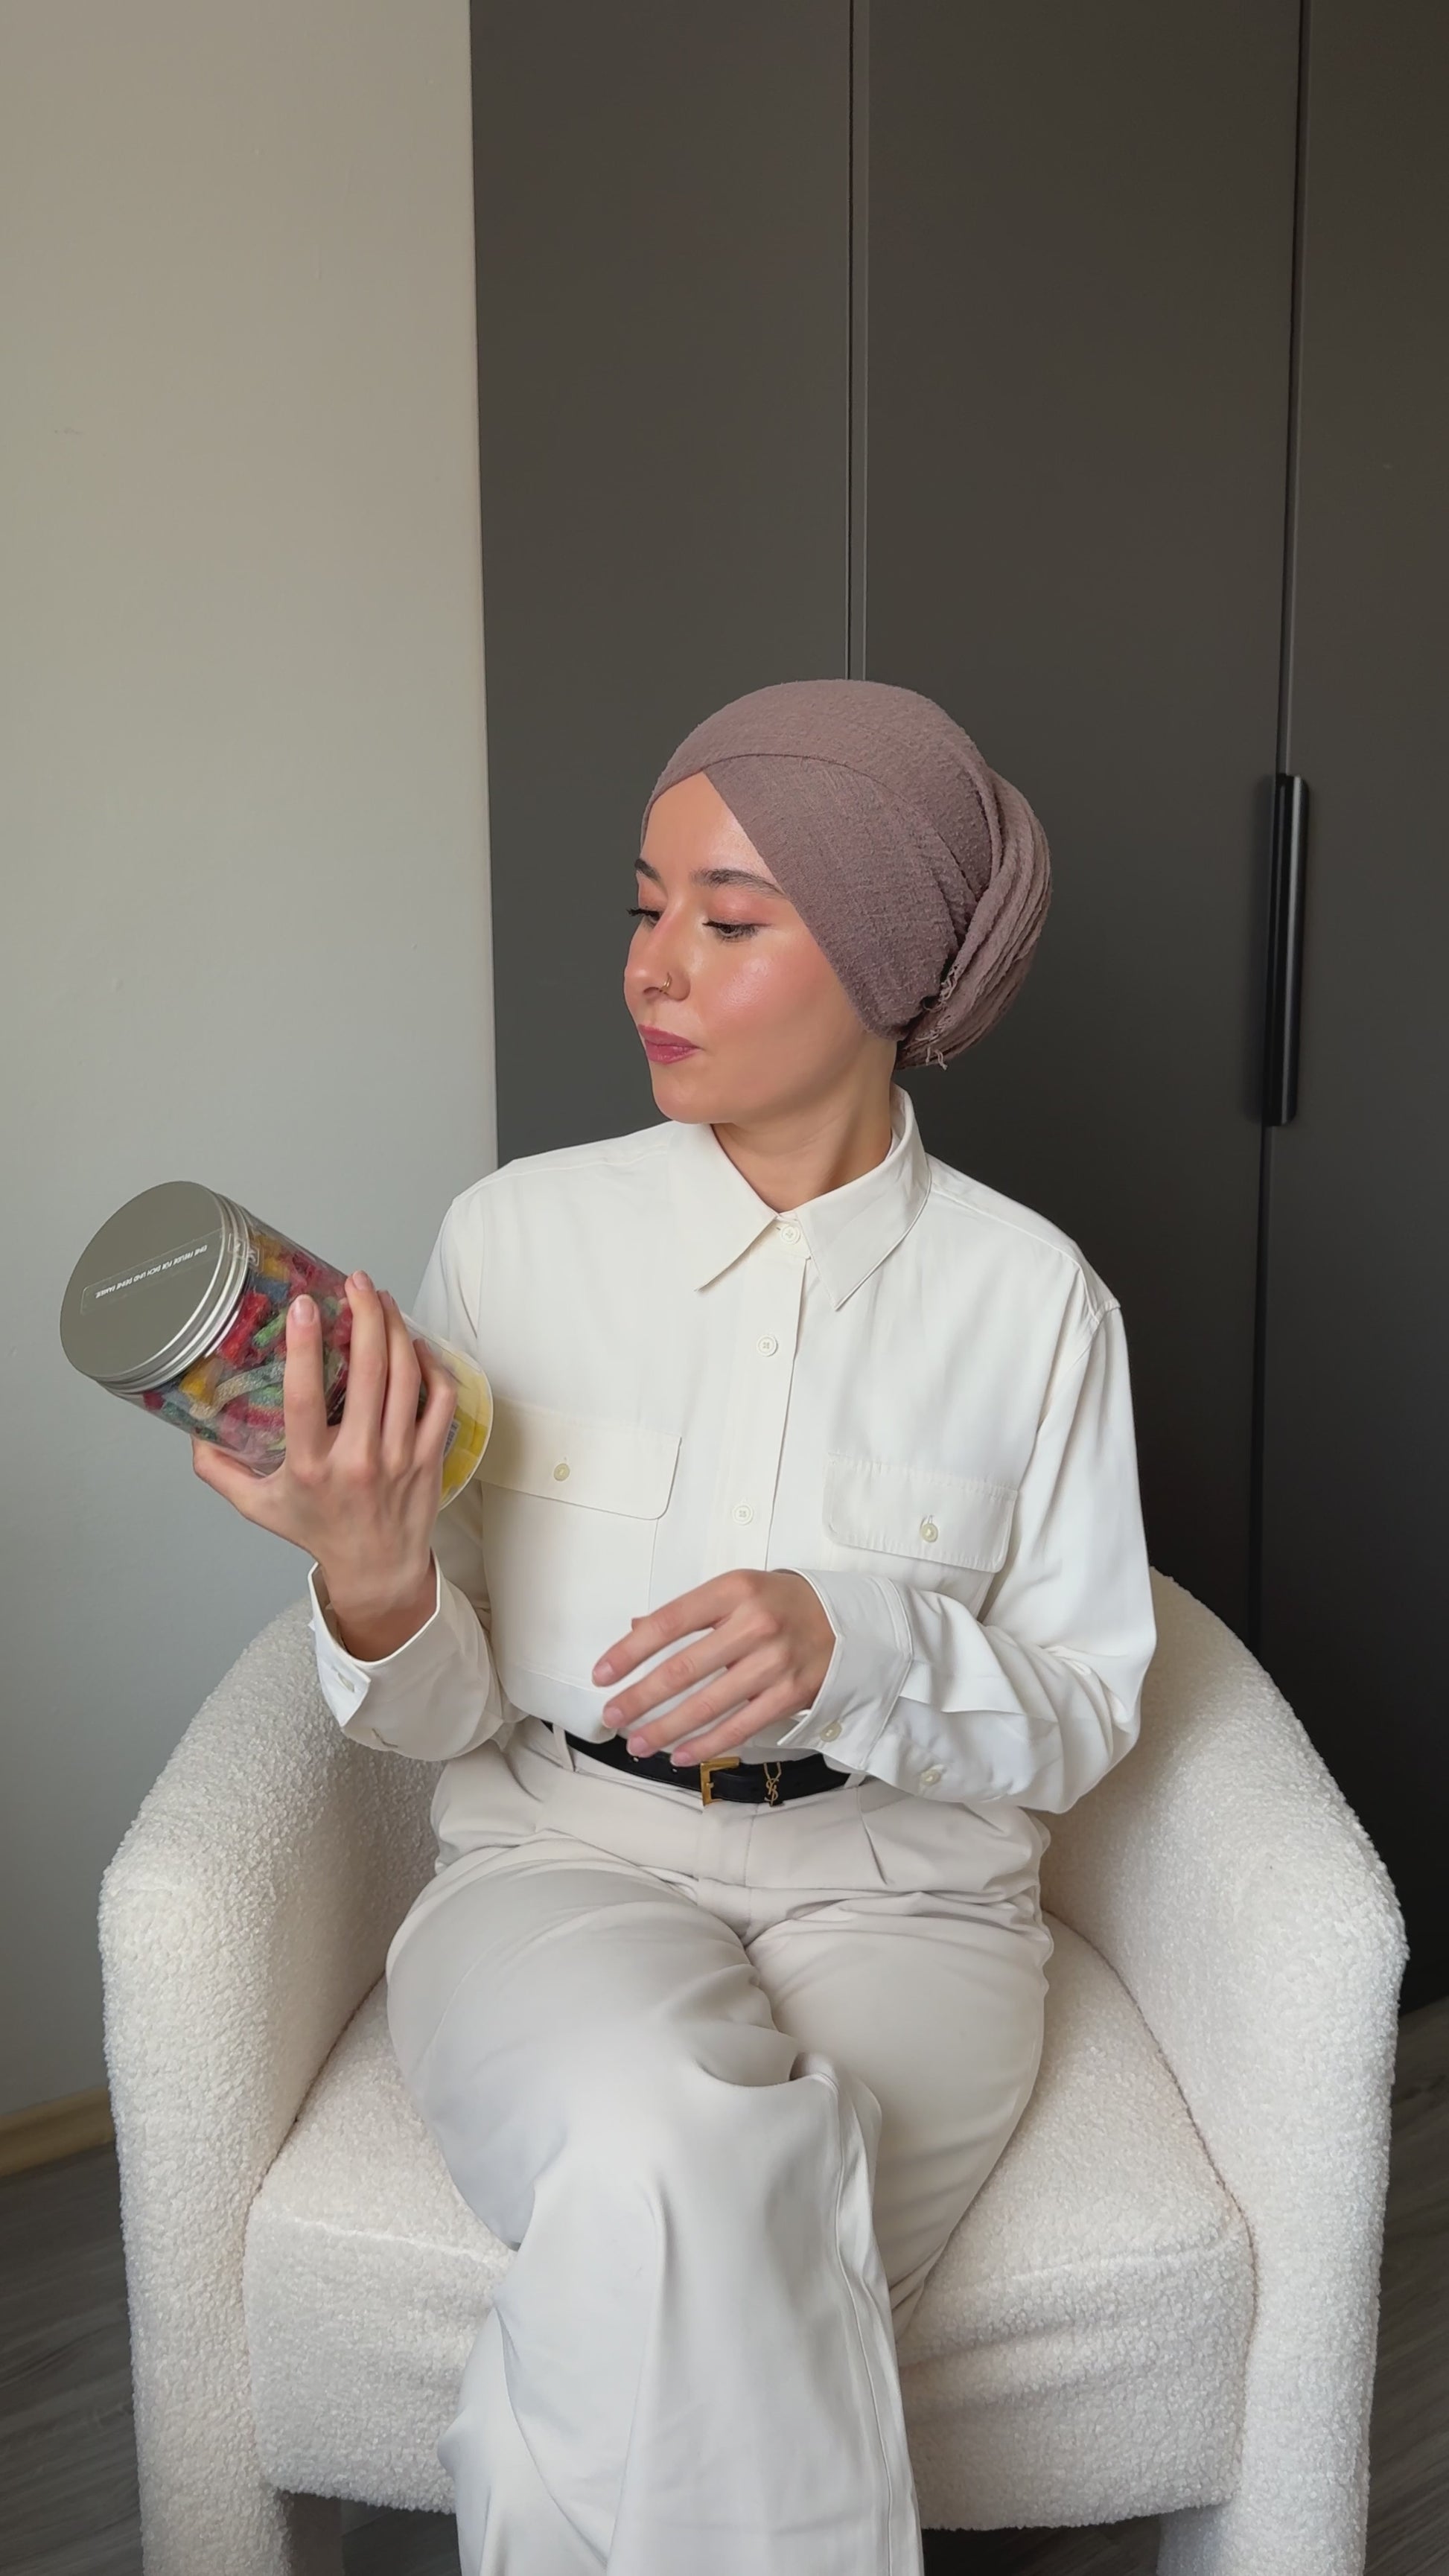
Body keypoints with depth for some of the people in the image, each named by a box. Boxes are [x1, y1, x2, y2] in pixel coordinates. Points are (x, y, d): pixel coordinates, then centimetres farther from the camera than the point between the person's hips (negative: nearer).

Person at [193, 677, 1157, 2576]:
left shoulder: (1031, 1298, -4)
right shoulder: (520, 1232, -3)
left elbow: (1080, 1722, 1)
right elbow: (447, 1714, 1)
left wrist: (855, 1646, -20)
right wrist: (376, 1589, -23)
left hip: (900, 1896, 0)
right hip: (564, 1861, 1)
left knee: (662, 2286, -27)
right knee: (683, 2162, -32)